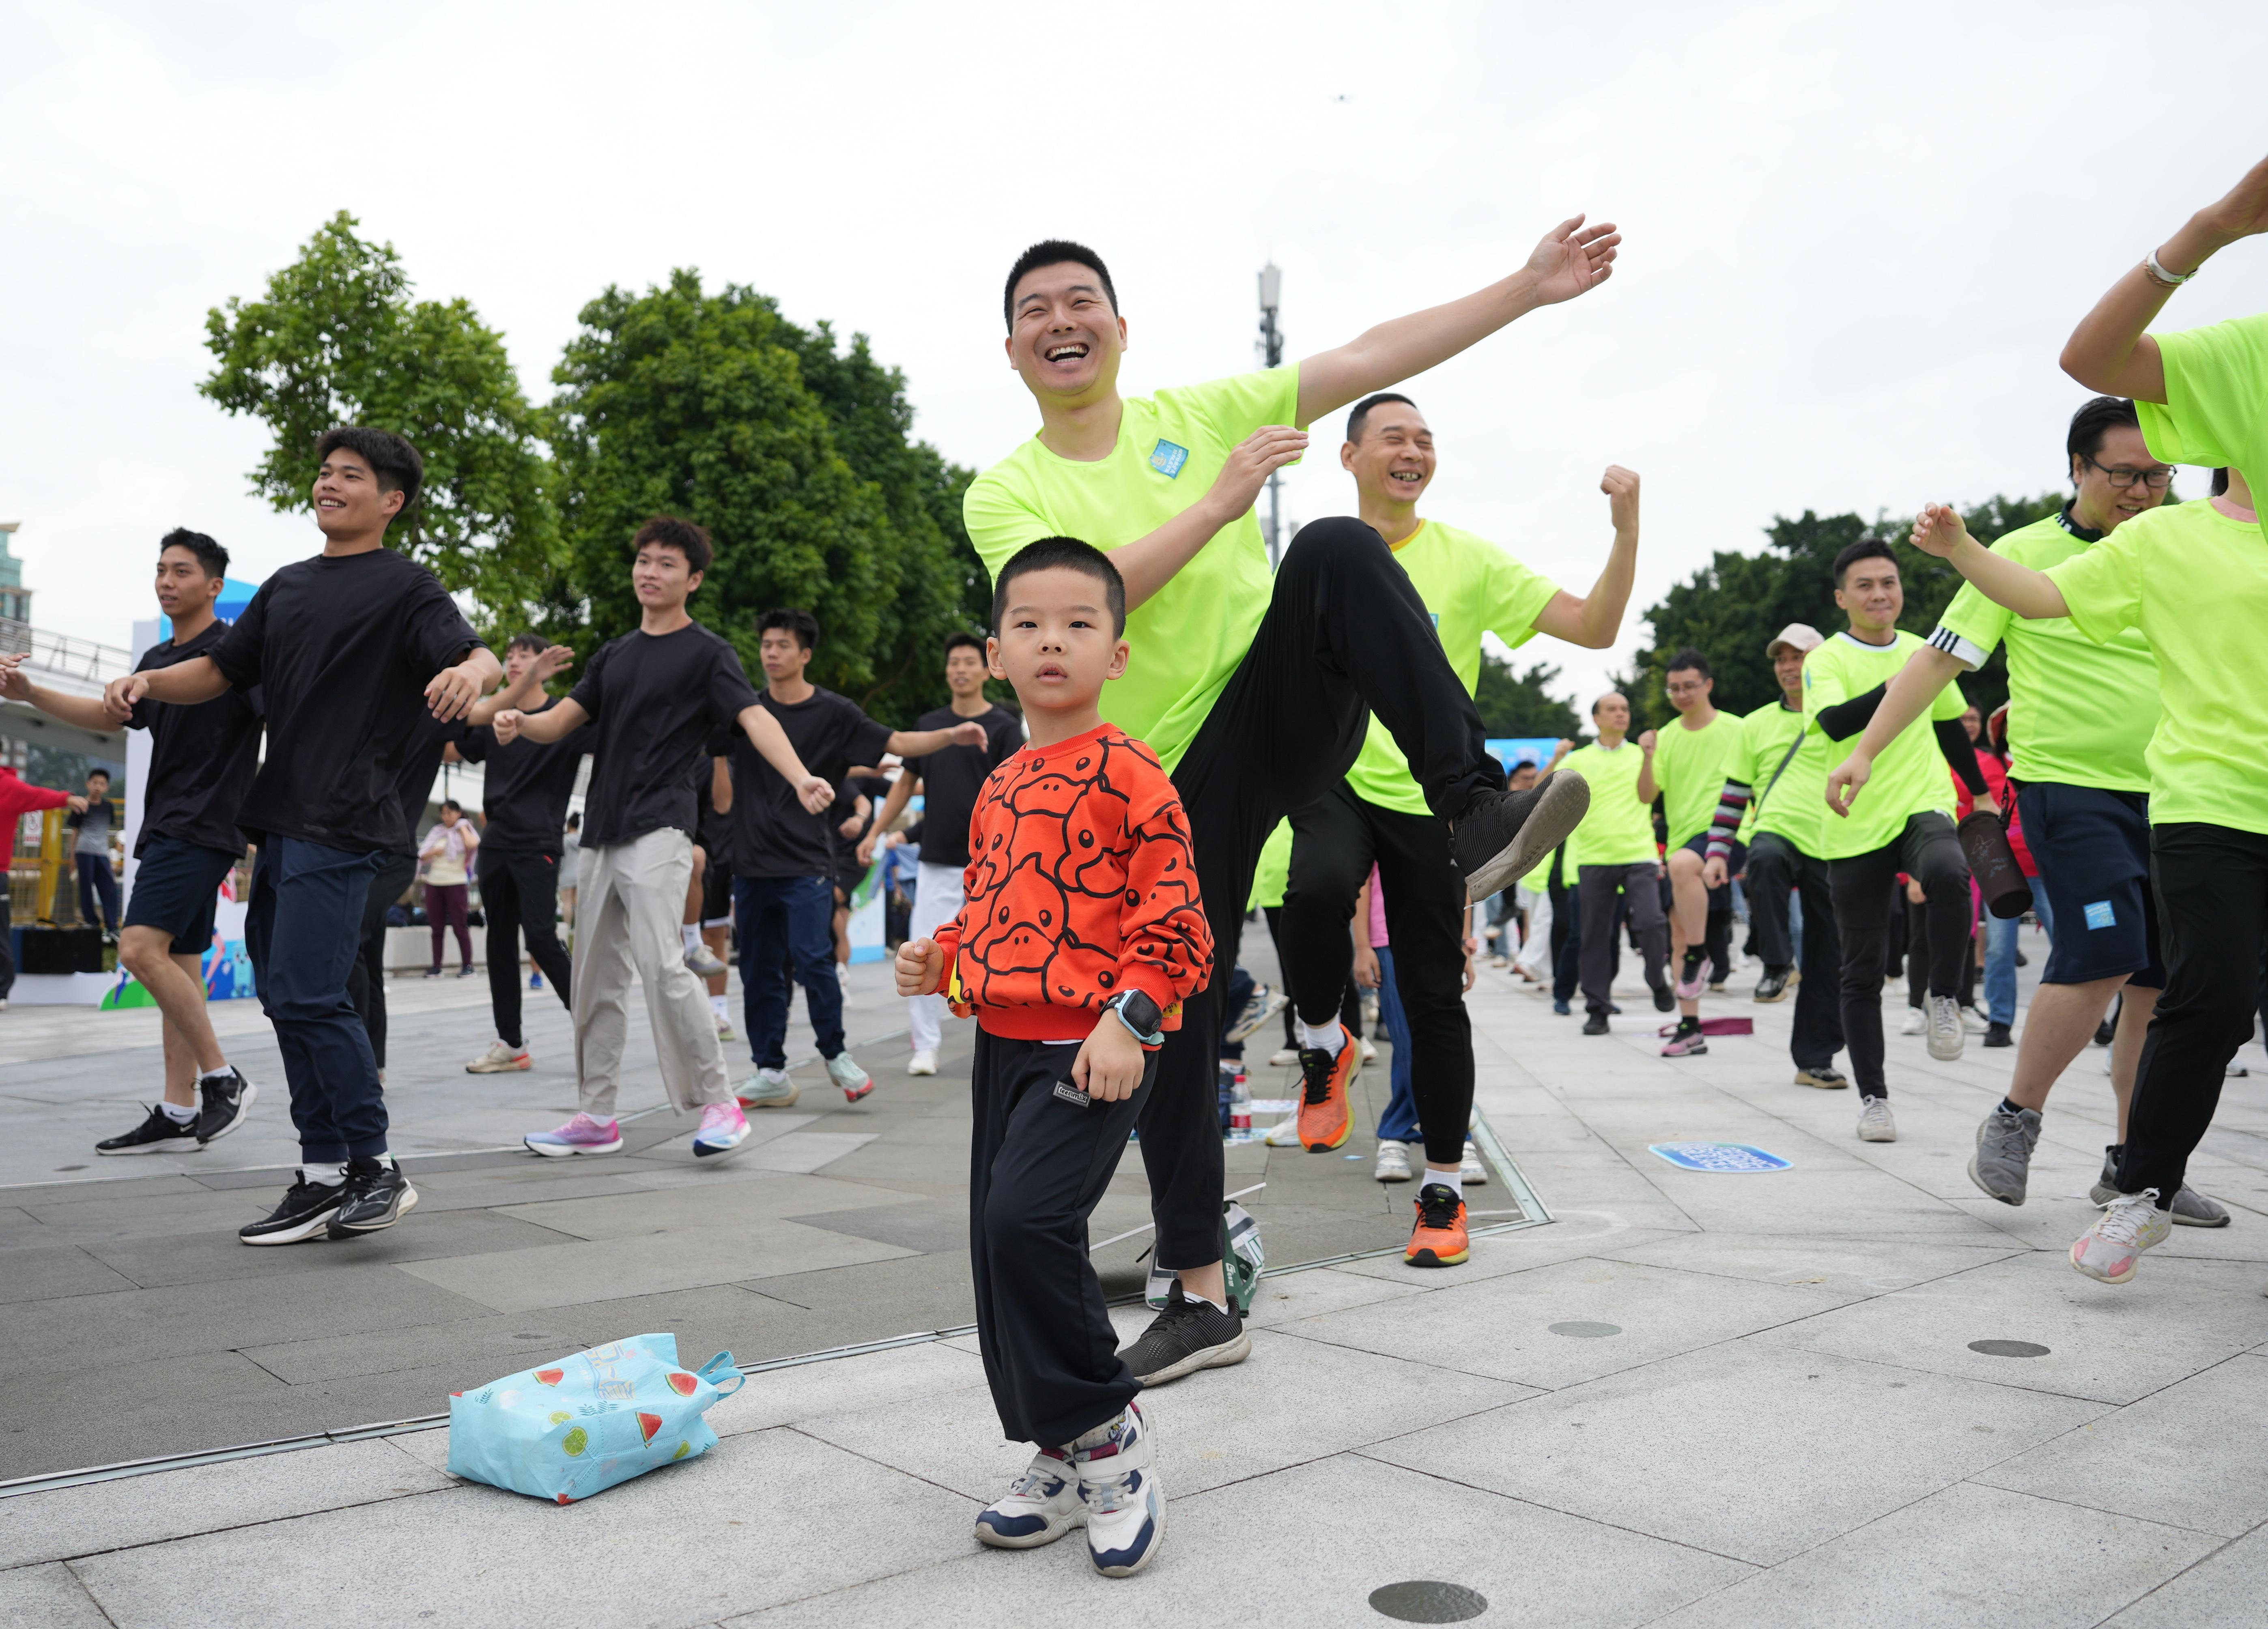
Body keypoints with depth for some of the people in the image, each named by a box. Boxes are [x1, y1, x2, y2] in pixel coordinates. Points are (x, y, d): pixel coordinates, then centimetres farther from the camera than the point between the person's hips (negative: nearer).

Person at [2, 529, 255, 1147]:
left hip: (203, 827, -9)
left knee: (141, 947, -20)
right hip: (166, 827, 9)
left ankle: (222, 1078, -11)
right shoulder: (157, 660, 17)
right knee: (177, 965, 7)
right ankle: (179, 1113, 10)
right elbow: (113, 715, 28)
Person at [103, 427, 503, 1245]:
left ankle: (375, 1168, -4)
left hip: (341, 824, -8)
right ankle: (323, 1177, 16)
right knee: (285, 994, 9)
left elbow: (481, 660, -15)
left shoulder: (405, 585, -1)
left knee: (306, 994, -14)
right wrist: (147, 681, 1)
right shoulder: (289, 585, 20)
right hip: (279, 821, 8)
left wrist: (468, 674, -39)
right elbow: (220, 670, 21)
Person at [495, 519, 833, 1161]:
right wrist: (518, 721, -12)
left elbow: (754, 717, -15)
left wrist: (801, 778, -33)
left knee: (661, 965, -18)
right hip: (601, 833, 7)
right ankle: (596, 1116, 17)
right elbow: (561, 719, 12)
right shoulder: (614, 655, 18)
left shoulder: (707, 652, -1)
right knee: (596, 975, 9)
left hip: (659, 831, -7)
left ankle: (718, 1104, -10)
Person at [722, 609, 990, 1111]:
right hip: (751, 862, 3)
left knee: (811, 960, -13)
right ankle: (771, 1073, 16)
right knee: (759, 971, 6)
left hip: (806, 863, -3)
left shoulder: (833, 713, 1)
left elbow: (897, 742, -2)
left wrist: (952, 735, -16)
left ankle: (836, 1054, 7)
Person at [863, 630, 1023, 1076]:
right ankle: (925, 1046, 3)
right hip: (936, 861, 3)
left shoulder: (1004, 726, -1)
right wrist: (875, 833, 13)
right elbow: (906, 783, 18)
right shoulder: (928, 725, 10)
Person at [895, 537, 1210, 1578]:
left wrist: (1129, 1020, -21)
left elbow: (1173, 914, -11)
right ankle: (1065, 1462, 24)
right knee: (998, 1247, 8)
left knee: (1028, 1218, -22)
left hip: (1093, 1048, -8)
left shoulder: (1126, 772, -7)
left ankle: (1107, 1429, 0)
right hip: (1002, 1042, 8)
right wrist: (941, 957, 7)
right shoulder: (998, 788, 15)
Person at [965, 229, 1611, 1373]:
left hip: (1283, 714, 0)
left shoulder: (1200, 413, 6)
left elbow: (1372, 358, 2)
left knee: (1336, 548, -28)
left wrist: (1529, 287, -3)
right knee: (1172, 1025, 2)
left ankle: (1476, 816, -35)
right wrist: (1217, 503, -19)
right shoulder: (1002, 494, 2)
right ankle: (1200, 1293, 19)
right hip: (1168, 782, 0)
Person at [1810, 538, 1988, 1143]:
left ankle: (1944, 999, -16)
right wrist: (1895, 687, -36)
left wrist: (1981, 792, 31)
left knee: (1949, 873, -35)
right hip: (1855, 828, -2)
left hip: (1923, 808, 2)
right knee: (1862, 972, 3)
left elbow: (1951, 726, 27)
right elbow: (1834, 723, -23)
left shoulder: (1923, 653, 12)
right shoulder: (1827, 660, -2)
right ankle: (1873, 1098, 13)